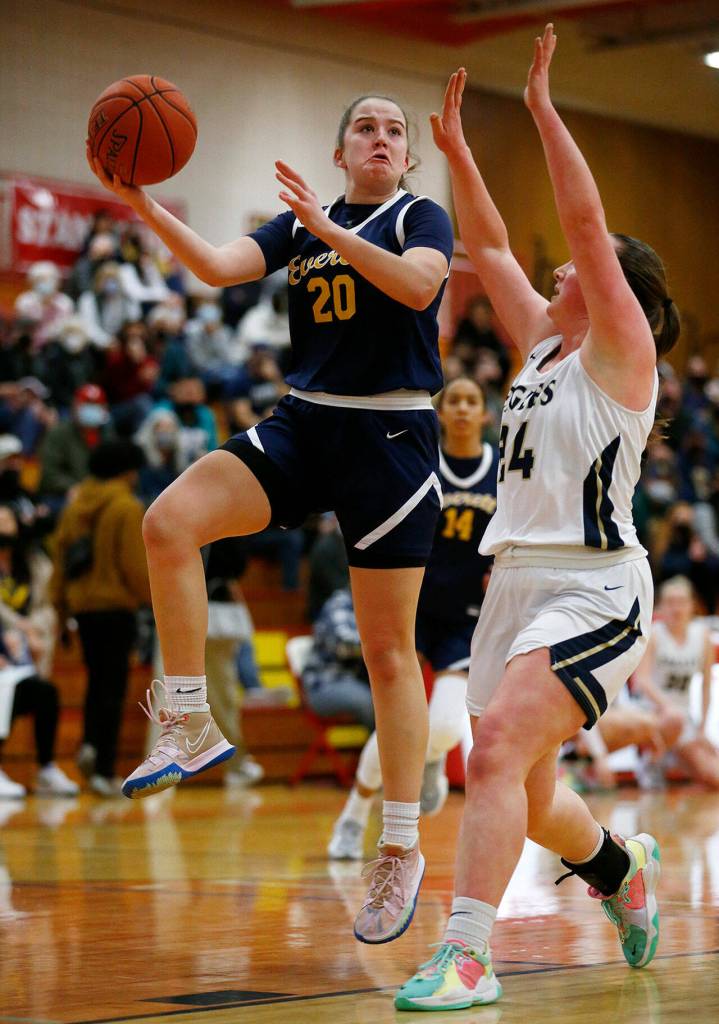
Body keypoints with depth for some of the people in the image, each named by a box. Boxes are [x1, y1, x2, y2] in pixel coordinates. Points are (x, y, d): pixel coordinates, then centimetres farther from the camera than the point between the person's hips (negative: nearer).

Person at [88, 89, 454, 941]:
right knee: (169, 521, -22)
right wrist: (145, 209, -14)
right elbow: (218, 266, -1)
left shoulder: (420, 216, 2)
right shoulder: (299, 224, 13)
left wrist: (328, 228, -24)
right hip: (302, 424, 4)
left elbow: (419, 285, -19)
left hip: (390, 438, -4)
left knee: (388, 650, -2)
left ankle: (402, 850, 7)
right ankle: (191, 727, -13)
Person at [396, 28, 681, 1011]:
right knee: (525, 790, 14)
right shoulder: (543, 346, 16)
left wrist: (544, 109, -12)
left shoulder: (620, 352, -4)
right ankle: (623, 866, 43)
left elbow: (586, 221, -14)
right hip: (517, 580, 8)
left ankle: (466, 956, -29)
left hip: (594, 587, -8)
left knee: (497, 750, -25)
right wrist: (455, 146, 14)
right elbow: (489, 246, 21)